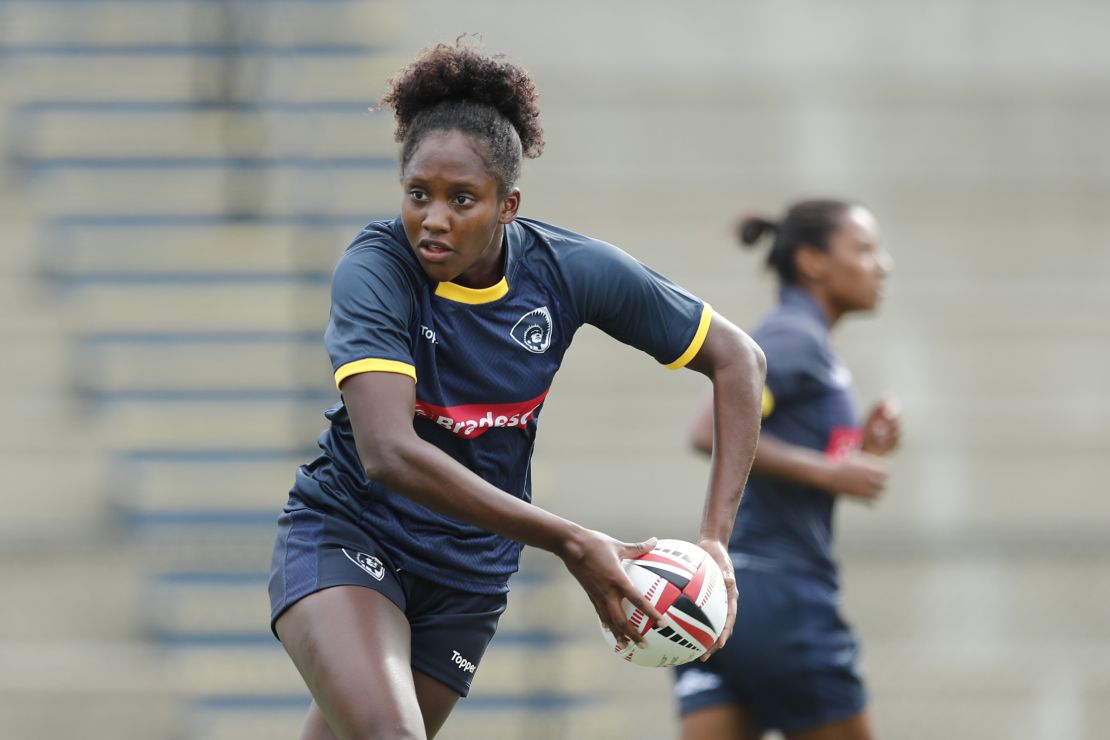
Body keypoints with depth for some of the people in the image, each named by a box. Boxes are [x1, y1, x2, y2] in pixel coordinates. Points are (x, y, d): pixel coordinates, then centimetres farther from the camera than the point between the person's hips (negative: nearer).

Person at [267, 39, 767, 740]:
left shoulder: (567, 268, -12)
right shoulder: (376, 269, -22)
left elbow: (738, 359, -3)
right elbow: (388, 452, -35)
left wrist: (715, 538, -14)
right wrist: (572, 544, -36)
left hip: (468, 572, 4)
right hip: (347, 532, -4)